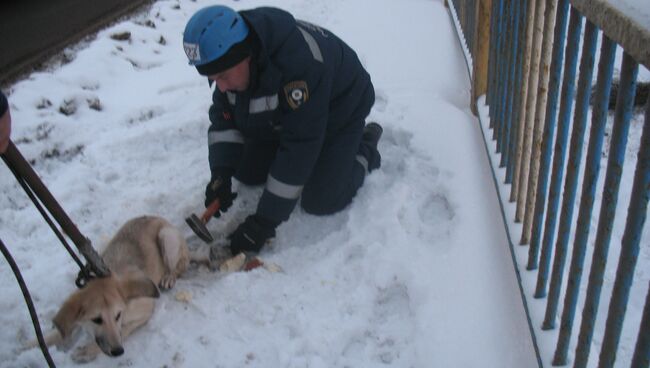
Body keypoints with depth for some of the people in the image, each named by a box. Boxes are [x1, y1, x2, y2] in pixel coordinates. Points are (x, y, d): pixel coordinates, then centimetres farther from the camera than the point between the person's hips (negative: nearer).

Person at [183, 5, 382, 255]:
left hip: (338, 111, -6)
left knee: (320, 202, -14)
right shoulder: (227, 59, -20)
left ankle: (364, 150, 11)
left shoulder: (300, 63, -43)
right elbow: (223, 116, -8)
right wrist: (220, 174, -24)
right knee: (246, 173, 3)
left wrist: (265, 222, -37)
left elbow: (299, 146, -40)